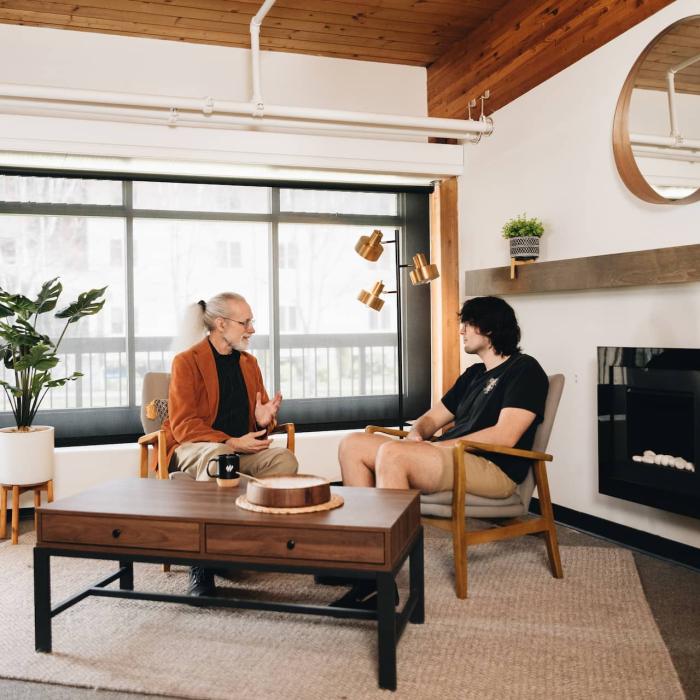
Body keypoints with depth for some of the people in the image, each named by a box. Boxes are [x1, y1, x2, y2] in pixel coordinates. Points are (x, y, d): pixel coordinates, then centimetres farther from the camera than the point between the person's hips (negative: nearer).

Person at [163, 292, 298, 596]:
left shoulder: (249, 362, 15)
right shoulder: (186, 361, -4)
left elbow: (259, 420, 22)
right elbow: (183, 426, -12)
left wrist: (264, 420, -4)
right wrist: (231, 442, -23)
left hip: (239, 449, 5)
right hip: (192, 450, -5)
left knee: (285, 459, -24)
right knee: (218, 456, -40)